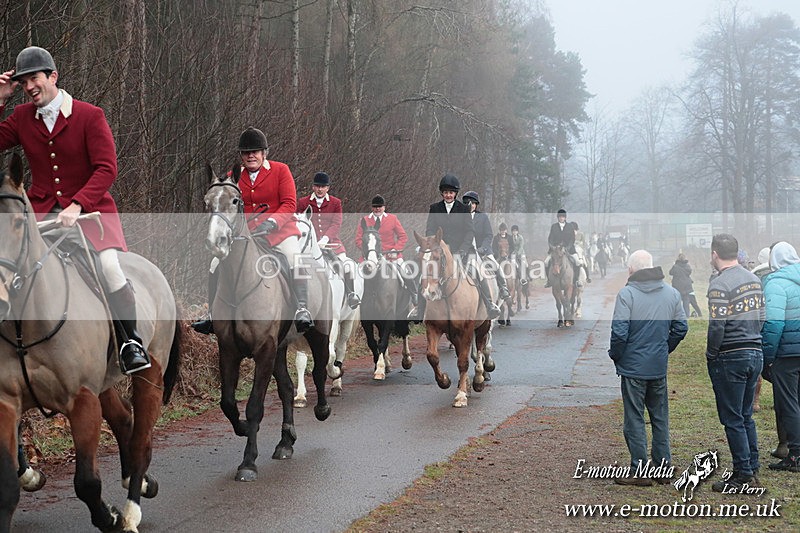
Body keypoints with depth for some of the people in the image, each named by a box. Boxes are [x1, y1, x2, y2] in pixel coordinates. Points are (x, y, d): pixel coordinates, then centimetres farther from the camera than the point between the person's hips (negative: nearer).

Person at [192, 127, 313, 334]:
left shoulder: (280, 170, -2)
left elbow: (289, 204, -9)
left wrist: (271, 222, -25)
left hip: (280, 230, -4)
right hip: (245, 233, 4)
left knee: (296, 260, -32)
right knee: (217, 265, -7)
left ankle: (302, 310, -28)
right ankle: (213, 316, 4)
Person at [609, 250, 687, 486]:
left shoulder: (627, 294, -15)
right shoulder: (672, 293, 3)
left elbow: (619, 332, -18)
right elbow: (681, 327, 8)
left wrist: (615, 355, -1)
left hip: (633, 367, -5)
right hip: (660, 368, 5)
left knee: (634, 420, 3)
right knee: (660, 418, 15)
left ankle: (639, 471, 7)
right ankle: (664, 468, 20)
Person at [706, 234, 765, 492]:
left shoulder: (720, 284, -17)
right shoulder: (754, 279, 8)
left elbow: (717, 327, -21)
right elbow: (761, 317, 13)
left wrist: (710, 355, -7)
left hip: (730, 358, -8)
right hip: (755, 353, 8)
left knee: (733, 420, 0)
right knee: (746, 415, 18)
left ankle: (742, 474, 4)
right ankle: (752, 467, 22)